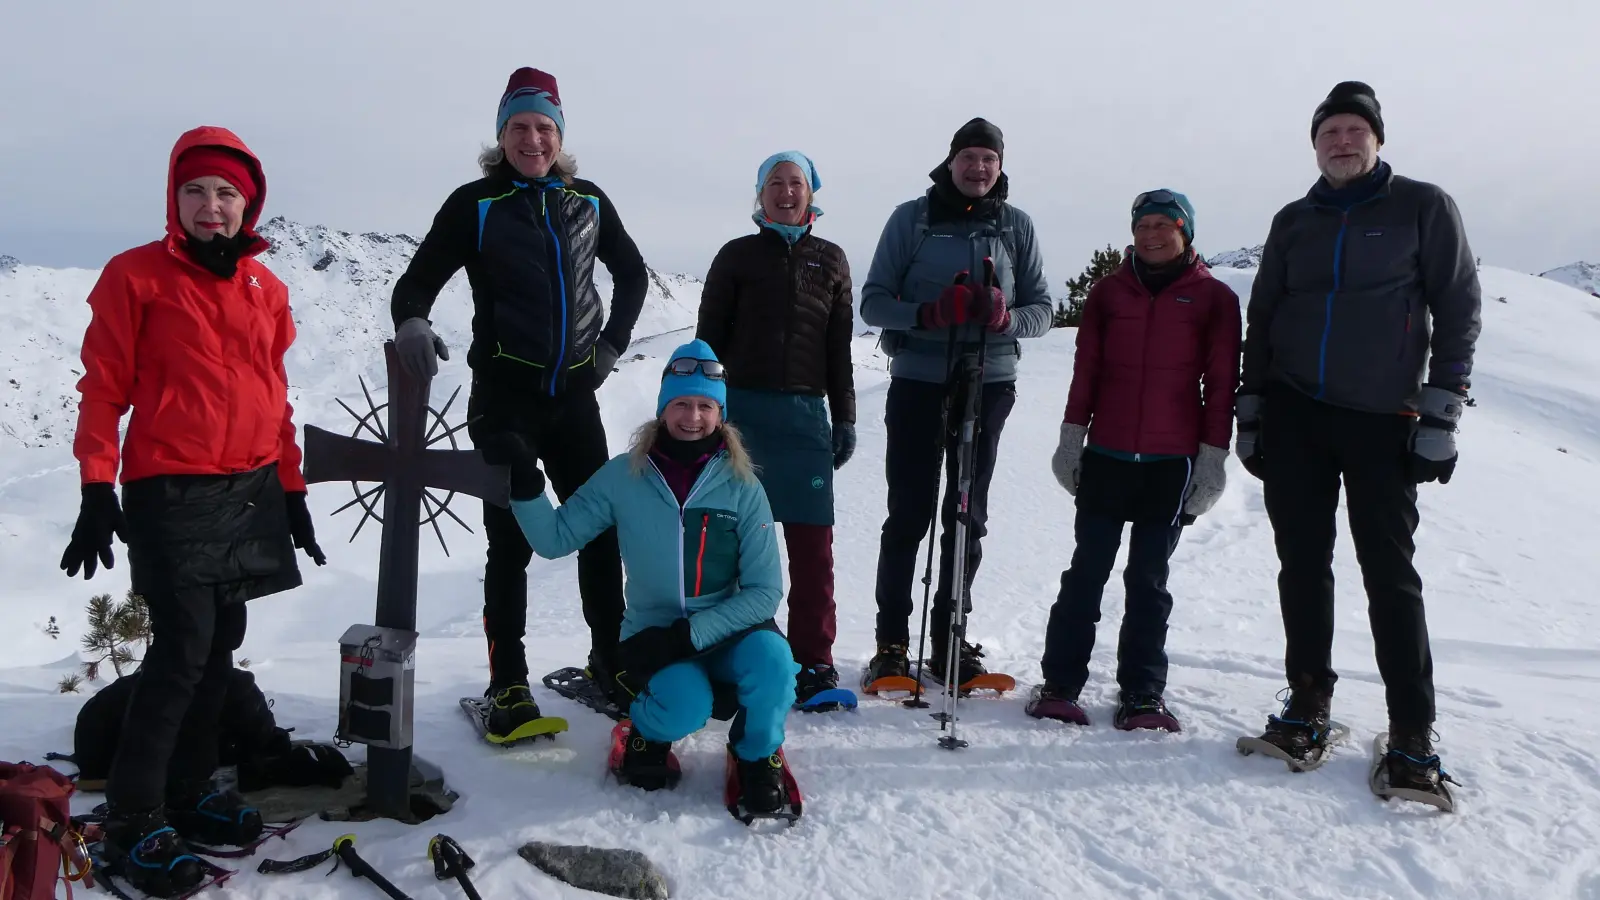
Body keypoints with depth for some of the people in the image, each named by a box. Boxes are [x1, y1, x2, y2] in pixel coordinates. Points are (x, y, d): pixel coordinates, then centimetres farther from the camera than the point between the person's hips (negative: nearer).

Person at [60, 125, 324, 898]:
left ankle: (188, 789, 25)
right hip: (172, 492, -5)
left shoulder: (265, 287, 11)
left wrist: (291, 488, 15)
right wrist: (97, 488, -10)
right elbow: (103, 388, -5)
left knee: (220, 648, 10)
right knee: (183, 650, -10)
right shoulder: (137, 276, -4)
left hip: (252, 490, 6)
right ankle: (132, 820, 3)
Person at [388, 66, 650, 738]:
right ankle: (508, 686, 10)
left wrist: (612, 344, 11)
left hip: (575, 396, 4)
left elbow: (632, 273, 21)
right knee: (511, 541, 0)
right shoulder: (475, 204, -3)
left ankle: (611, 663, 22)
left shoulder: (588, 202, 7)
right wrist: (411, 323, -27)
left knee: (601, 531, 7)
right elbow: (416, 282, -5)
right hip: (505, 397, -3)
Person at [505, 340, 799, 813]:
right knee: (687, 707, -32)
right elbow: (554, 539, -2)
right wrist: (525, 484, -18)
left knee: (772, 660, -32)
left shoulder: (742, 487, -6)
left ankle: (757, 754, 1)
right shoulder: (624, 477, -4)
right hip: (652, 636, -1)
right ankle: (648, 730, 7)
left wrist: (691, 633, -19)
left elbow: (764, 590, -9)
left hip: (726, 632, 1)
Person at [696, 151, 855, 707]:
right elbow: (709, 338, 7)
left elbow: (839, 348, 14)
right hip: (743, 407, -1)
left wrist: (845, 418, 9)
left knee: (813, 541, -1)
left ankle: (813, 661, 8)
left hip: (807, 412, 1)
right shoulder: (737, 255, 9)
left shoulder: (830, 260, 14)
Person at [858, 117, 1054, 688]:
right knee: (909, 514, -1)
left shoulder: (1016, 225, 8)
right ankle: (891, 642, 9)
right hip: (917, 380, -2)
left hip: (987, 384, 2)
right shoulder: (912, 218, 3)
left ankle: (951, 639, 18)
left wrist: (1006, 319, -14)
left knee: (968, 517, 7)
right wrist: (926, 313, -19)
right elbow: (873, 302, 0)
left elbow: (1042, 308, 8)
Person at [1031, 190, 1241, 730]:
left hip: (1172, 464, -1)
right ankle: (1060, 684, 9)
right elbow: (1085, 369, 10)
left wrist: (1213, 457, -1)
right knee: (1086, 572, 3)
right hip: (1106, 457, 1)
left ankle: (1141, 694, 13)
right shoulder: (1109, 291, 8)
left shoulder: (1215, 299, 3)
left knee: (1148, 579, 6)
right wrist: (1071, 437, 5)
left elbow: (1221, 383, 3)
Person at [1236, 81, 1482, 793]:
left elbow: (1459, 311, 0)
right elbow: (1260, 320, 15)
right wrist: (1251, 411, 9)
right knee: (1303, 566, 6)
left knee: (1390, 575, -2)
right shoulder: (1294, 221, 13)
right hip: (1293, 416, 3)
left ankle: (1412, 734, 6)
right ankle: (1308, 704, 19)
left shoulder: (1423, 207, 3)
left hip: (1383, 422, -3)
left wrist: (1441, 414, -7)